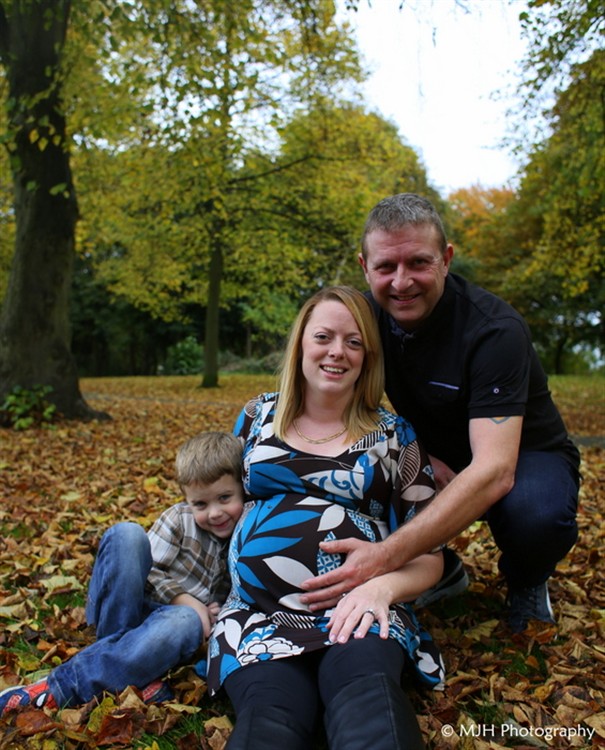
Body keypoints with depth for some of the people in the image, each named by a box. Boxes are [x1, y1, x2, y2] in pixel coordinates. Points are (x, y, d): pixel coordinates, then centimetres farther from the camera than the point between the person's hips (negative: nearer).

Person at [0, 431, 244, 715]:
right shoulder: (179, 520, -5)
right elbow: (148, 572, -6)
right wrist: (185, 600, -19)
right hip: (124, 610, 0)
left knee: (187, 621, -41)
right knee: (127, 534, -27)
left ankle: (61, 687, -30)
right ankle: (116, 644, -25)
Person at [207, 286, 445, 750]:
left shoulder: (394, 435, 10)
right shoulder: (259, 416, 16)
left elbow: (428, 557, 9)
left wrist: (383, 586, -12)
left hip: (358, 609, 0)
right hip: (260, 611, 1)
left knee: (371, 702, -35)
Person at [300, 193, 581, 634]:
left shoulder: (495, 330, -30)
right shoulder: (368, 316, -13)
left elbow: (495, 470, -40)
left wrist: (387, 555, -50)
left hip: (523, 458, -4)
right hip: (437, 461, 5)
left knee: (537, 515, -38)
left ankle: (526, 581, 2)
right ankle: (441, 572, 6)